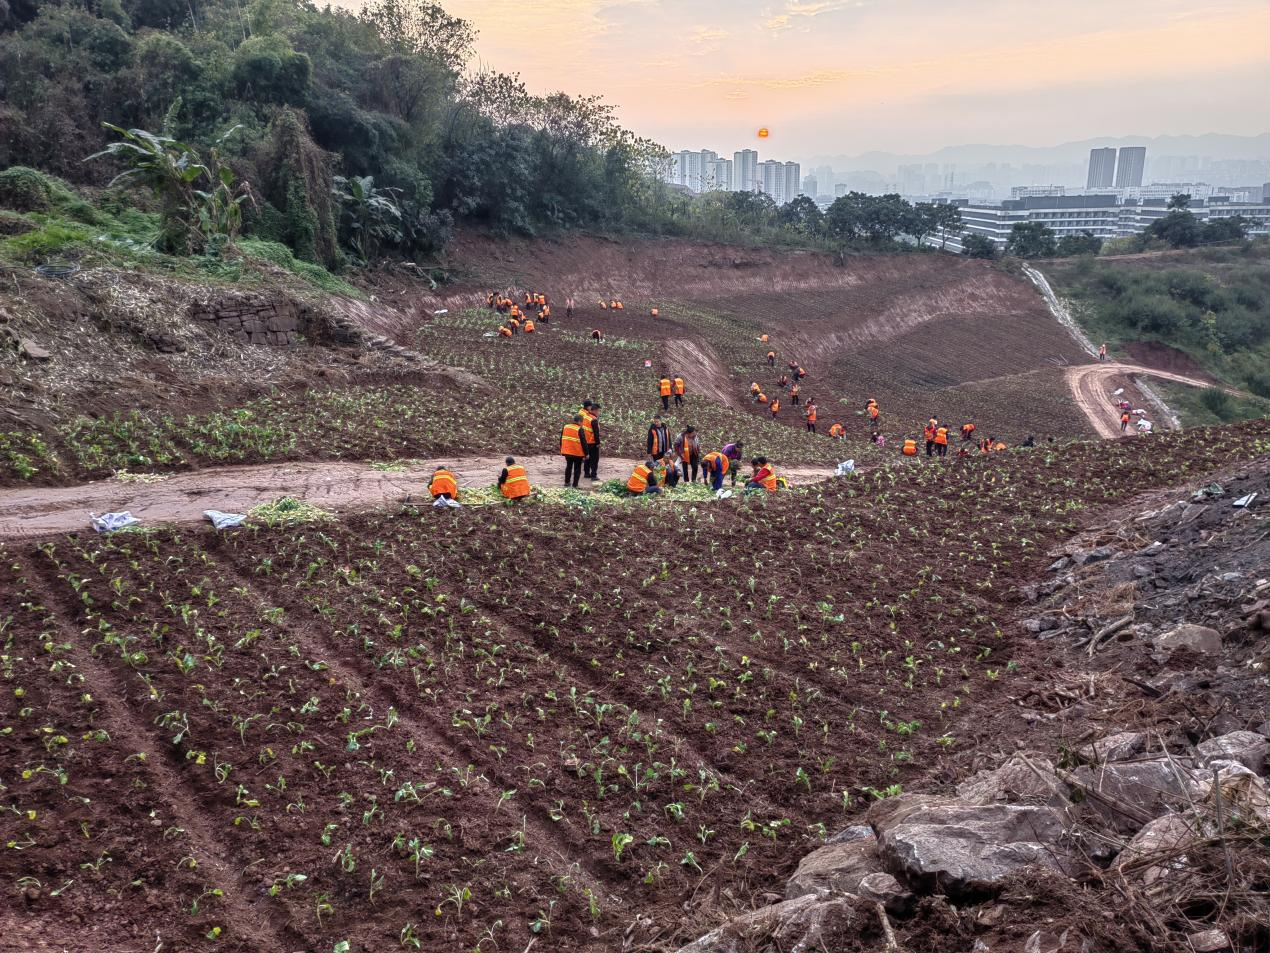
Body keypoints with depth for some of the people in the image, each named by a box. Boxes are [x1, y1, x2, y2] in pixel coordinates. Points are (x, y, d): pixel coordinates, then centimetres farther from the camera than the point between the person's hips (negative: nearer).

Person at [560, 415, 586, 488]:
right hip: (578, 453, -5)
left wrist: (561, 450, 22)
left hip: (567, 452, 5)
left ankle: (567, 482, 29)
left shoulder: (565, 427, 4)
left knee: (568, 466, 23)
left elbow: (561, 439, 11)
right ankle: (575, 485, 5)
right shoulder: (579, 429, -15)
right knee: (577, 469, 7)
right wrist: (586, 453, -7)